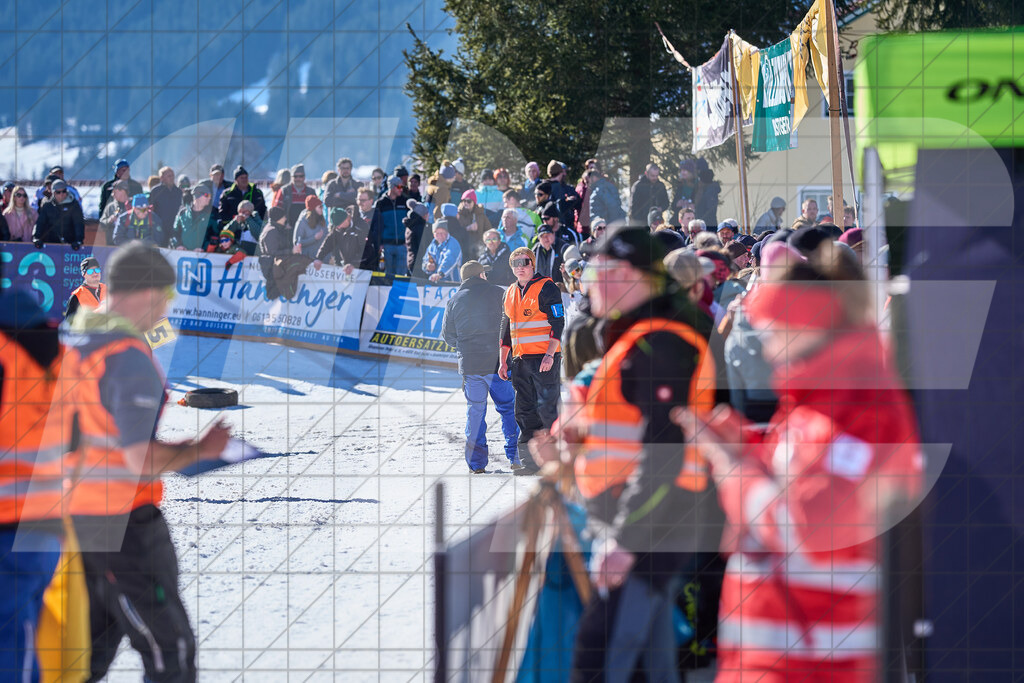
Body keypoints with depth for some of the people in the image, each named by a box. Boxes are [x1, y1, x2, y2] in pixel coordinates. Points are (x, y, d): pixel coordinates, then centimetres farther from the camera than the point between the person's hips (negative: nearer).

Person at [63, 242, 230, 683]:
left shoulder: (66, 343, 6)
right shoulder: (131, 360, -20)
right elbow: (143, 462, -23)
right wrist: (201, 449, -7)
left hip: (71, 514, 8)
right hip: (123, 521, -8)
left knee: (95, 642, 19)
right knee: (169, 646, 2)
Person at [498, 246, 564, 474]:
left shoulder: (546, 289, -5)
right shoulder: (510, 293, 16)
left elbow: (558, 324, -10)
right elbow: (506, 329, 23)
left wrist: (550, 355, -18)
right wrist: (503, 361, 17)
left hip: (544, 359, -7)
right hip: (520, 361, 7)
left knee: (547, 408, -11)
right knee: (524, 411, 7)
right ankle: (530, 461, 11)